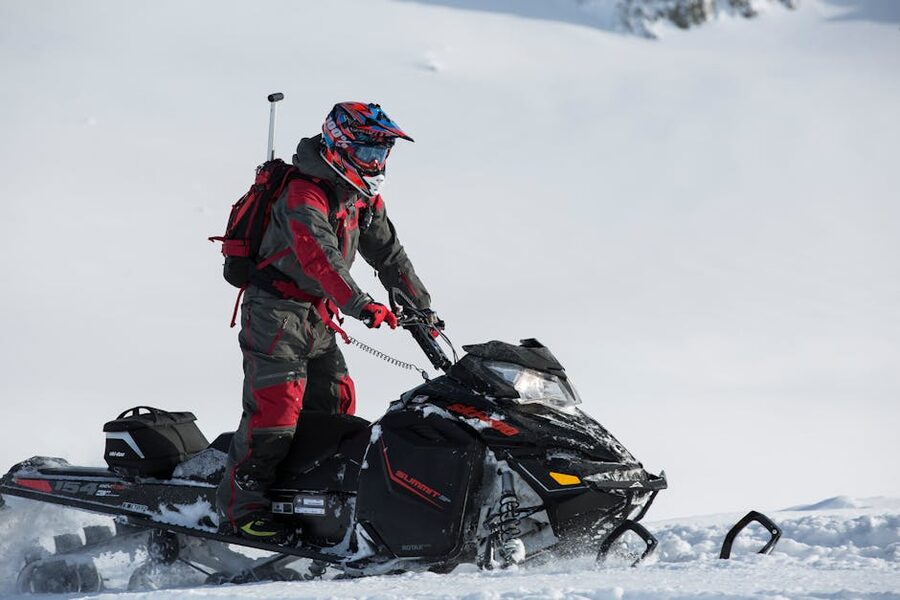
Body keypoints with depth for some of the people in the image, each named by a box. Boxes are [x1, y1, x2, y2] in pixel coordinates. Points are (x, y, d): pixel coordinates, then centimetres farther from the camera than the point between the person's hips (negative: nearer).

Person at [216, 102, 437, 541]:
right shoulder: (305, 196, -21)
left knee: (336, 405, 7)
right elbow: (319, 257, -35)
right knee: (276, 405, -17)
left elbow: (388, 254, 17)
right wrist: (361, 305, -44)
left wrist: (423, 309, 14)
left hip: (318, 316, 9)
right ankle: (241, 508, -16)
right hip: (275, 311, -9)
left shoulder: (365, 200, 9)